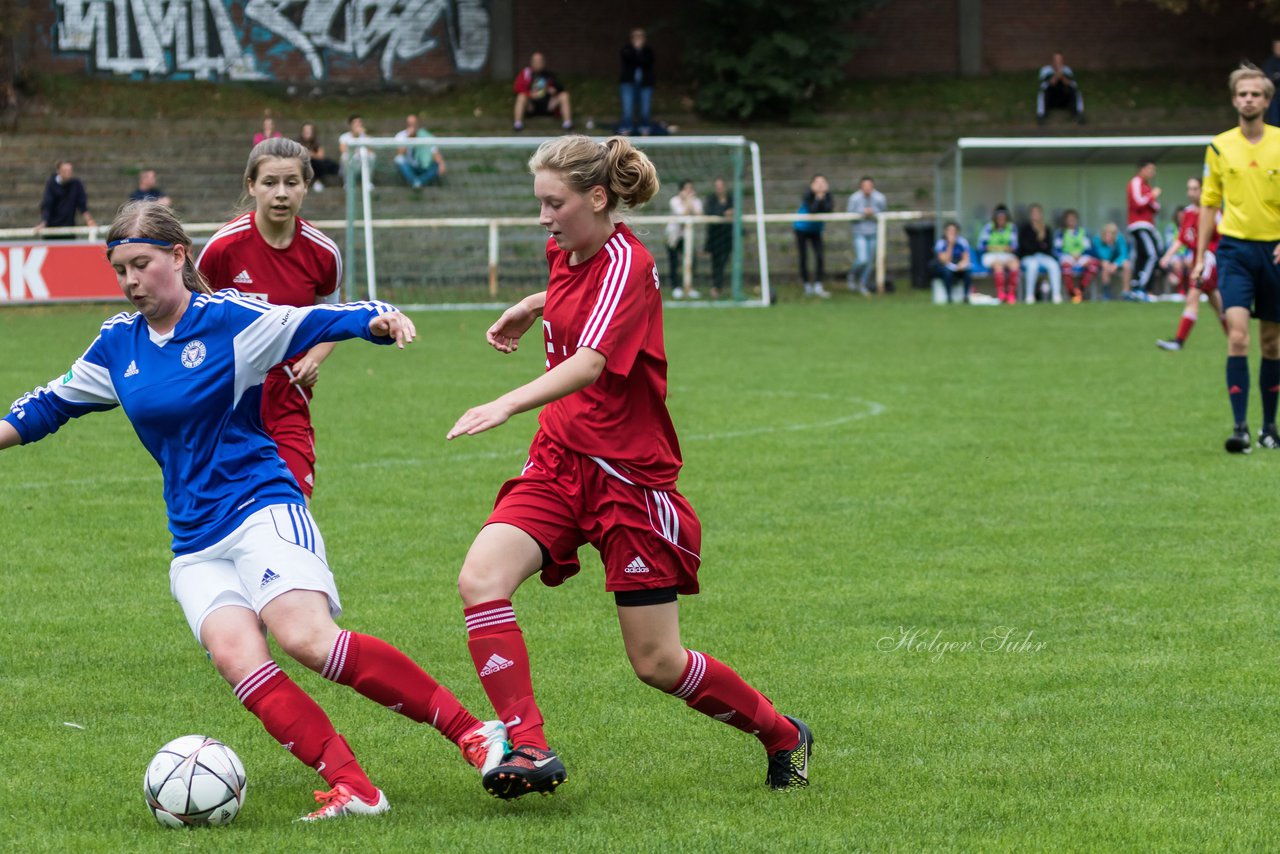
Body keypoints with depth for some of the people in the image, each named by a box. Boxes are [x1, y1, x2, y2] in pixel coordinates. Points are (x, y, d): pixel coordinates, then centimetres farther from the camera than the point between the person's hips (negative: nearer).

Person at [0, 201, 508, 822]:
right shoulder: (118, 344, 11)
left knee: (305, 638, -27)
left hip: (262, 508, -5)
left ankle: (472, 732, -21)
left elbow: (319, 322, -10)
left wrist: (380, 318, -28)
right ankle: (351, 787, -28)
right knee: (236, 657, -23)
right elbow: (50, 406, 25)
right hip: (195, 545, 5)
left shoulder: (229, 318, -5)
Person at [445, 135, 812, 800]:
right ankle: (527, 747, -23)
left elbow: (590, 363, -37)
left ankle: (783, 737, 25)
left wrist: (510, 404, -51)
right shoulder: (566, 252, 6)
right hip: (558, 462, 7)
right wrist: (527, 310, 22)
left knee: (657, 663, 1)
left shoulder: (626, 265, -19)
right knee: (481, 579, -21)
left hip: (629, 475, -7)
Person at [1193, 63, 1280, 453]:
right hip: (1235, 248, -1)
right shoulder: (1219, 147, 3)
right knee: (1237, 337, -14)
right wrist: (1200, 256, 6)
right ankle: (1240, 427, -16)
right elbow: (1209, 204, 10)